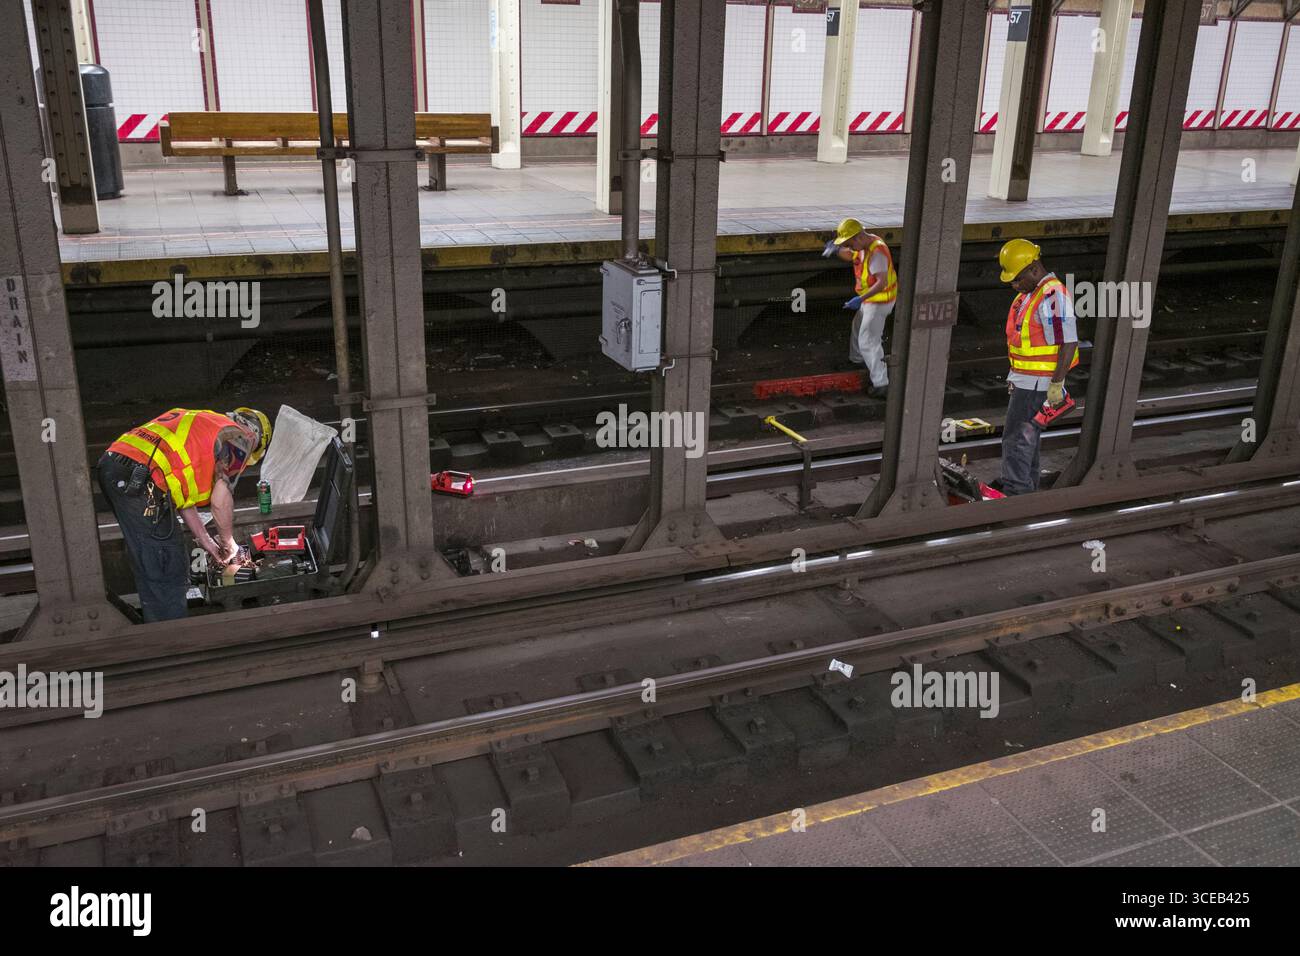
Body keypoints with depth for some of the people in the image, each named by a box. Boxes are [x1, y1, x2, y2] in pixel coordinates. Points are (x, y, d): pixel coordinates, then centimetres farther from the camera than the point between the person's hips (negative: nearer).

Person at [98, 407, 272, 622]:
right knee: (168, 571, 0)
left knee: (148, 568, 21)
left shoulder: (206, 424, 30)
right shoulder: (239, 437, 5)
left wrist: (205, 541, 29)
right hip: (139, 479, -9)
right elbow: (220, 500, -4)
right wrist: (228, 543, 12)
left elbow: (181, 491, 28)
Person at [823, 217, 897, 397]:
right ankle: (856, 360, 53)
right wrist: (836, 249, -3)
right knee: (858, 328, 29)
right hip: (871, 299, 10)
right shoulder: (865, 245, 0)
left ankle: (881, 385, -6)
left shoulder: (877, 251, -29)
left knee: (868, 342, -7)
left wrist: (861, 299, -41)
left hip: (879, 301, -10)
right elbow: (850, 256, 18)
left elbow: (882, 282, -35)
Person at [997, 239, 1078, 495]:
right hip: (1023, 380, 10)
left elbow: (1069, 343, -24)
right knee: (1026, 437, 18)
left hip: (1036, 384, -10)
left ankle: (1015, 491, -4)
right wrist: (1014, 377, 24)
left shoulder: (1053, 296, -21)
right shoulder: (1029, 293, 12)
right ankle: (1028, 489, 28)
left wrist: (1057, 385, -23)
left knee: (1016, 439, -9)